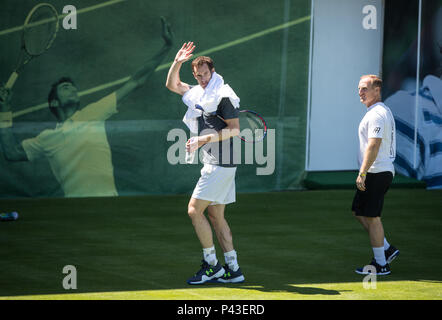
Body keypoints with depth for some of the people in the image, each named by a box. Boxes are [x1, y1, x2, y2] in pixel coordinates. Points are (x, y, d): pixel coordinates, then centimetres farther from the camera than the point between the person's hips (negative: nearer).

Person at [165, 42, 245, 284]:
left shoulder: (223, 95, -11)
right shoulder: (199, 93, 15)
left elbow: (235, 129, -15)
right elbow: (172, 85, 25)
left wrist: (204, 140, -19)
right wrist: (177, 62, 8)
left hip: (220, 164, -9)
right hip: (214, 163, 9)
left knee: (194, 210, -10)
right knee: (215, 215, 8)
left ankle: (212, 266, -6)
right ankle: (233, 269, 8)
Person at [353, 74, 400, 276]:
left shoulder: (376, 114, -17)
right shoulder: (384, 112, 17)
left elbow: (373, 146, -24)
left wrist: (362, 173, -26)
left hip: (376, 173, -11)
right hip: (384, 171, 11)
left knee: (372, 217, -6)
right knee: (359, 211, 16)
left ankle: (380, 264, -1)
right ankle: (386, 249, 19)